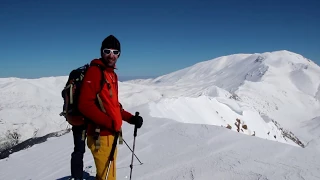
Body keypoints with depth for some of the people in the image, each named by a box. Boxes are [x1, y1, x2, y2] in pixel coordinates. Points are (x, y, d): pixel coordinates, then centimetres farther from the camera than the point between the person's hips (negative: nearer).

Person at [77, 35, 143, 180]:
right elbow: (85, 105, -21)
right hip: (100, 135, -9)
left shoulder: (112, 74, 14)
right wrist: (110, 123, -23)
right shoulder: (94, 71, -12)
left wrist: (130, 118, 9)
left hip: (110, 134, 9)